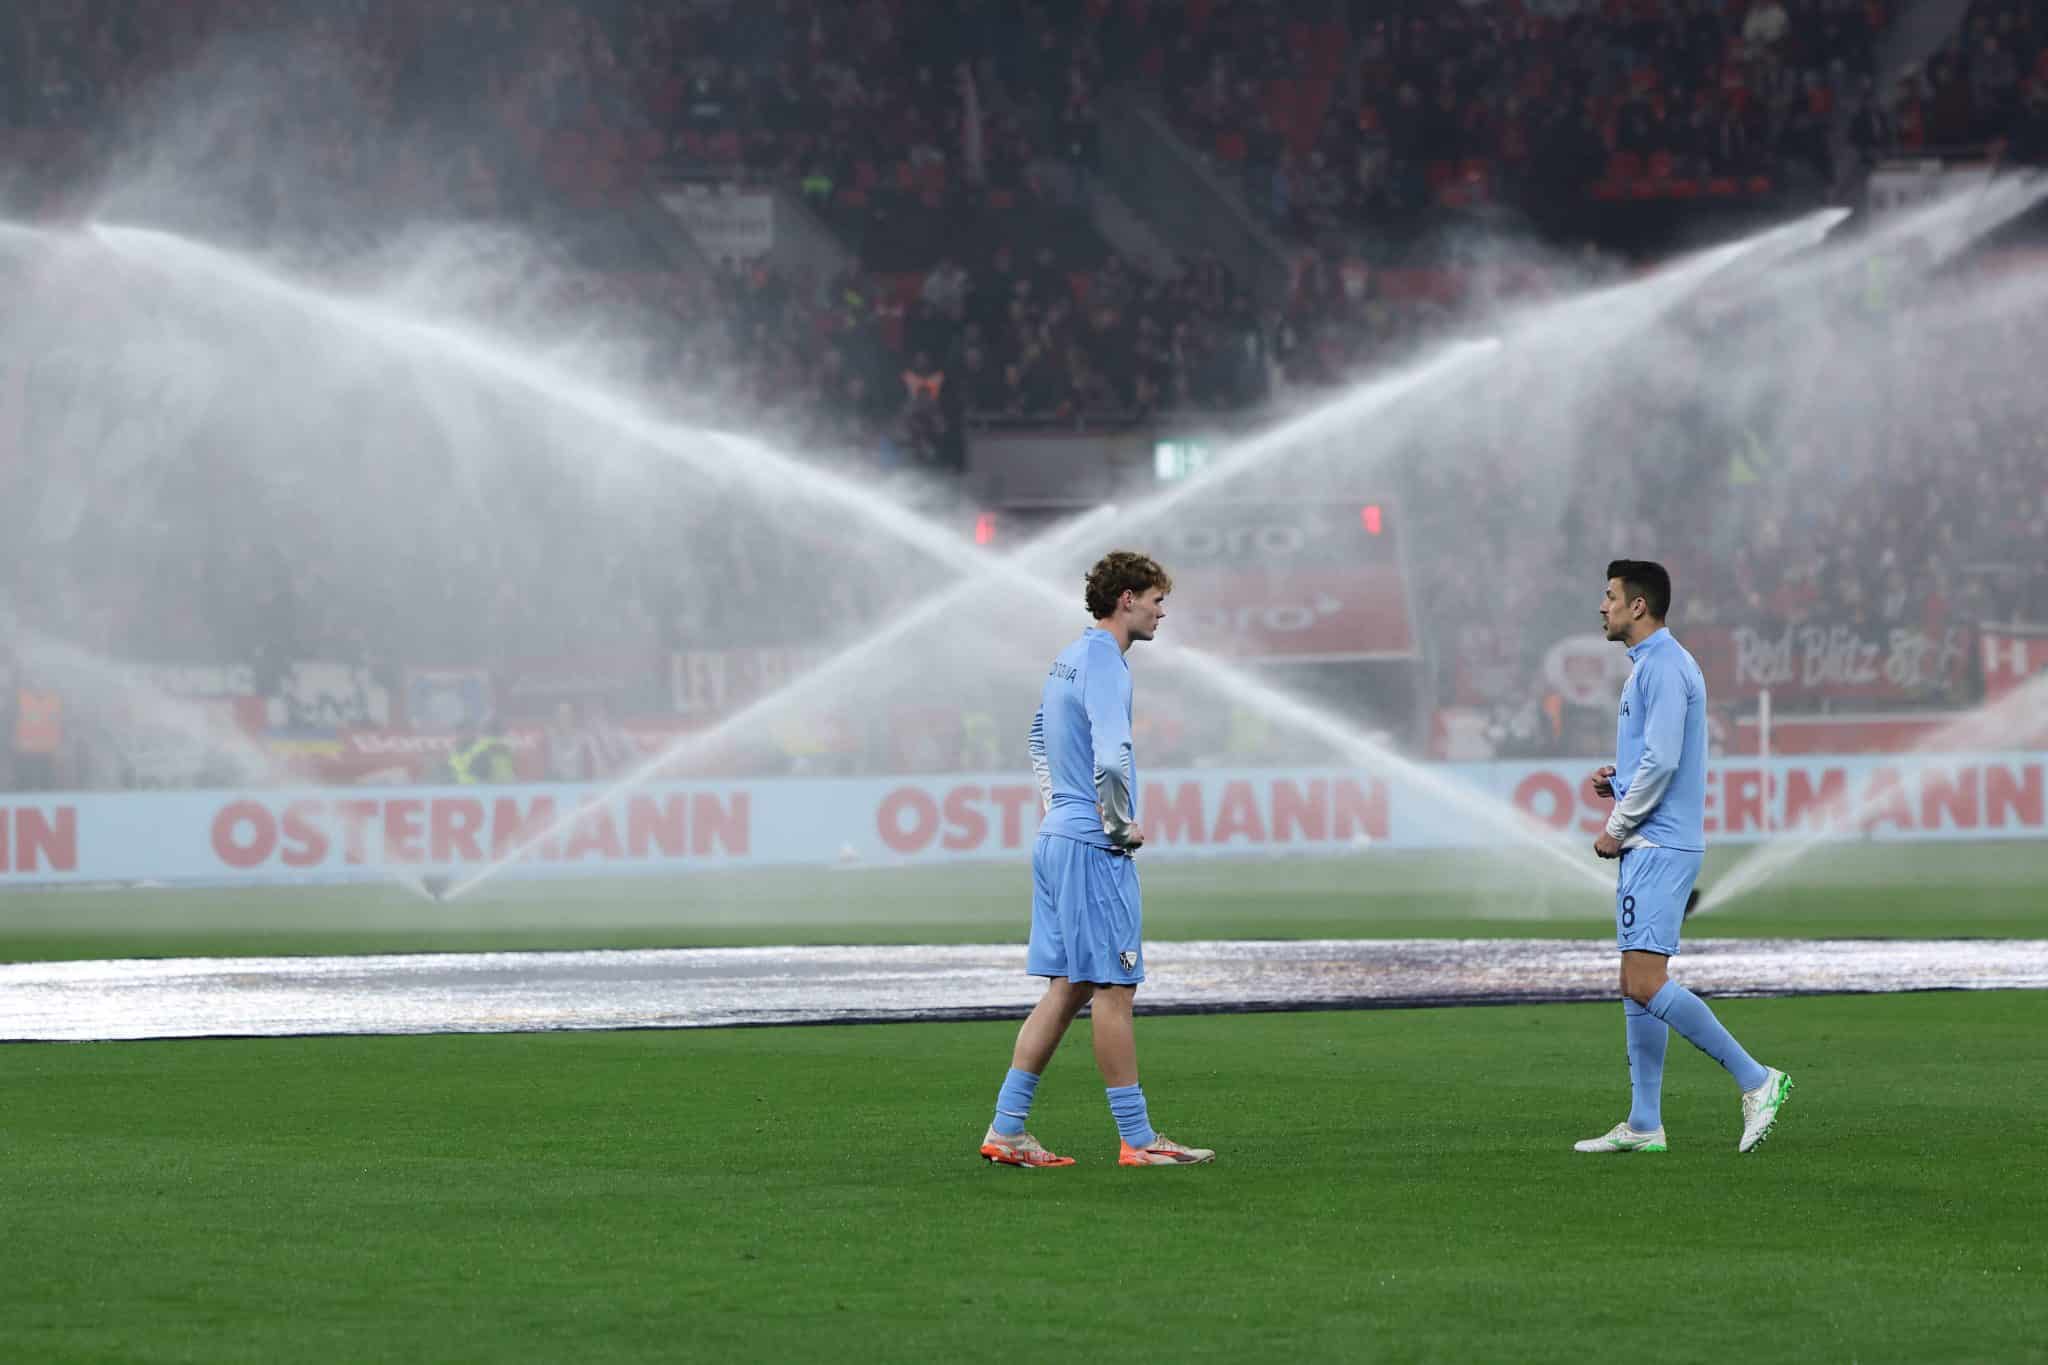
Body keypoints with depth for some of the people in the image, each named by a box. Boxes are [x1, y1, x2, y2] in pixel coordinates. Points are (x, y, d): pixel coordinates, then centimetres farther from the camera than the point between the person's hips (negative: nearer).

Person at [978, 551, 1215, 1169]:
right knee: (1113, 989, -5)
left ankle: (1006, 1128, 8)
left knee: (1069, 989, 10)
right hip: (1093, 848, -10)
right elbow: (1111, 756, -28)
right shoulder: (1104, 664, -15)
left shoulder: (1069, 659, 16)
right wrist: (1120, 824, -15)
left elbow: (1040, 736, 33)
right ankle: (1137, 1139, -1)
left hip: (1056, 838, 10)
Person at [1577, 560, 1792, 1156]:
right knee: (1635, 986, 9)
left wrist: (1617, 827, -12)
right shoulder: (1652, 664, 19)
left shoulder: (1663, 666, -14)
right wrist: (1618, 781, 10)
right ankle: (1643, 1125, 11)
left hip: (1659, 847, -11)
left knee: (1645, 984, -16)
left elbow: (1663, 760, -21)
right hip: (1649, 845, 11)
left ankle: (1755, 1079, -13)